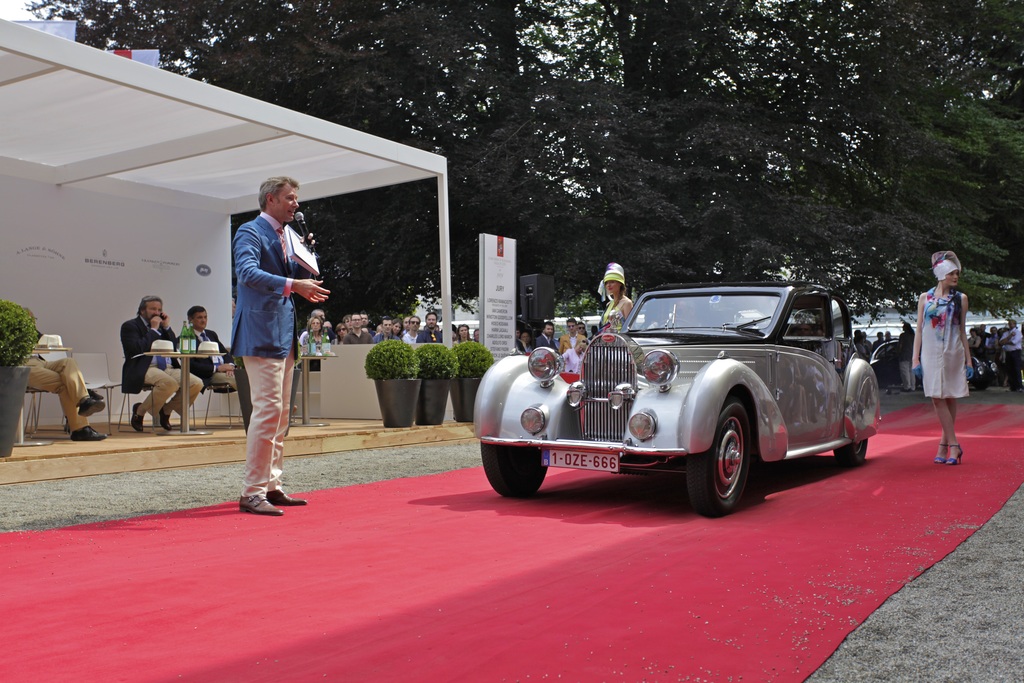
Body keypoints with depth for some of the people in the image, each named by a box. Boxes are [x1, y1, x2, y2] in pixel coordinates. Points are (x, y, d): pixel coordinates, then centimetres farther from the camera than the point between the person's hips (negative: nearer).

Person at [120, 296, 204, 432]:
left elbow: (175, 348, 13)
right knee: (170, 383, -36)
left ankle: (166, 410, 4)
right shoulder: (130, 326, 5)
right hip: (143, 369, -6)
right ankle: (140, 411, -10)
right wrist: (154, 329, -6)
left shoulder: (162, 326, 23)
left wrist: (167, 327, 7)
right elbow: (138, 349, -14)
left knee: (196, 383, -17)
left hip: (168, 368, 6)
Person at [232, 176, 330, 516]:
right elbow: (248, 272, -25)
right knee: (267, 410, -12)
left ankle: (272, 486, 19)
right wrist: (293, 285, -35)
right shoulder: (250, 232, -8)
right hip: (262, 332, -9)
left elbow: (299, 279, 20)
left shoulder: (286, 236, 18)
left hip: (284, 334, 9)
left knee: (279, 414, 12)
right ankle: (252, 493, -6)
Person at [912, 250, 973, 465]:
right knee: (937, 398, -8)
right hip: (931, 354, 0)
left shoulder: (960, 298, 7)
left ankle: (945, 444, 7)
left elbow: (962, 330, 11)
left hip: (953, 353, 0)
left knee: (949, 398, 2)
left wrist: (968, 359, 8)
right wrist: (915, 358, 0)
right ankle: (953, 445, -5)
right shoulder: (925, 298, 6)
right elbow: (919, 329, 7)